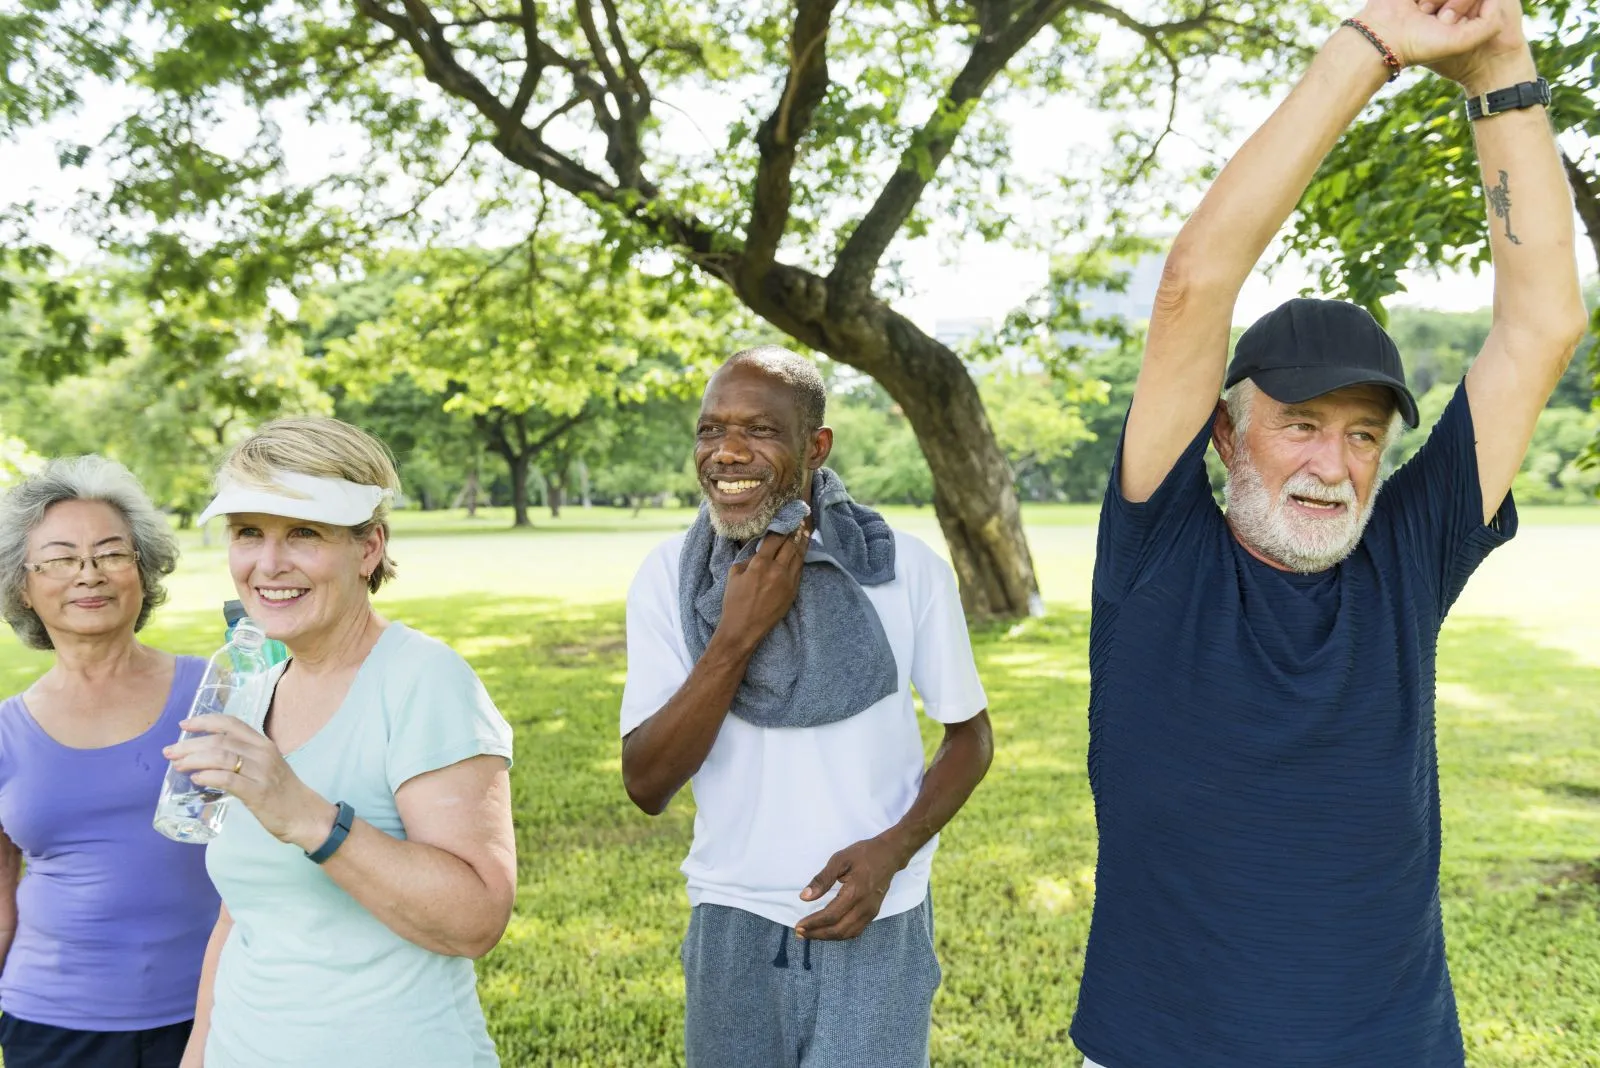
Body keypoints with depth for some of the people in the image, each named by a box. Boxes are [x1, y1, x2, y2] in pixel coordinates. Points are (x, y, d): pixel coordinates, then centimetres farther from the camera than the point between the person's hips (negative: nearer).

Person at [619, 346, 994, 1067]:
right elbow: (646, 786, -12)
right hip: (733, 927, 2)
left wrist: (892, 849, -14)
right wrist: (737, 635, -22)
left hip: (878, 926, -1)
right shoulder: (668, 577, -8)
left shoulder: (906, 570, -11)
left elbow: (969, 732, 2)